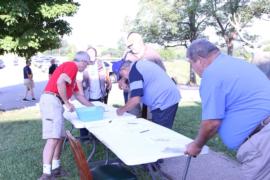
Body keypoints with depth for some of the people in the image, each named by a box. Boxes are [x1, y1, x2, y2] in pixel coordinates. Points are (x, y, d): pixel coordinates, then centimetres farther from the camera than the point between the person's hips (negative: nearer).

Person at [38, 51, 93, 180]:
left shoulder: (72, 69, 27)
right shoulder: (72, 65, -4)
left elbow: (77, 94, 32)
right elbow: (60, 82, -22)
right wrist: (67, 103, -14)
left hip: (54, 102, 10)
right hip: (52, 100, -10)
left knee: (60, 136, 12)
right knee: (53, 137, -16)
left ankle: (55, 168, 18)